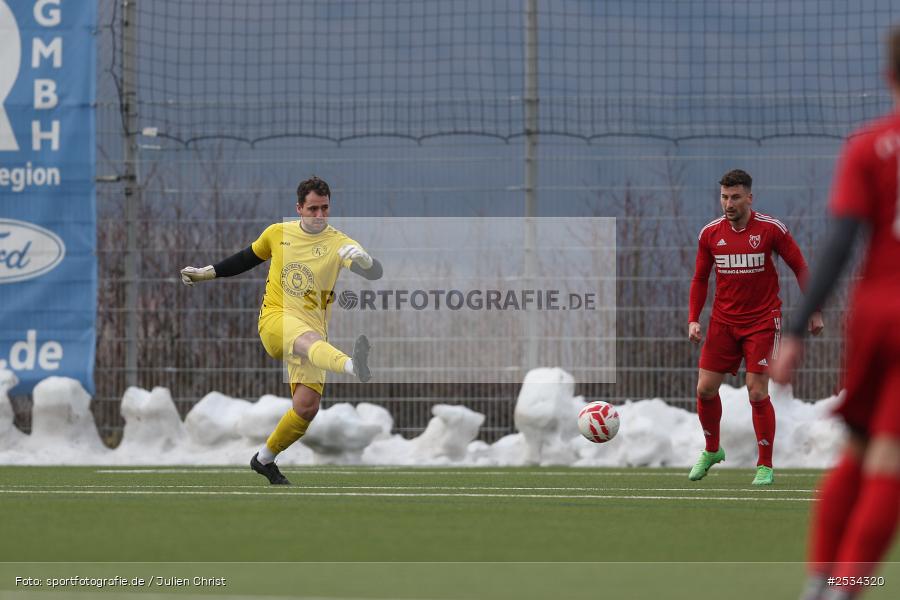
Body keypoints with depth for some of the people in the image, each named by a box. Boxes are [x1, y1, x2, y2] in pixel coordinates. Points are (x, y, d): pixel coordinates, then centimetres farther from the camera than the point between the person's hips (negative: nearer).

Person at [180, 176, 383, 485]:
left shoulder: (337, 242, 3)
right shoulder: (278, 233, 10)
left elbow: (375, 273, -11)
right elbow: (246, 259, 27)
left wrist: (362, 259, -33)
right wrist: (204, 273, 28)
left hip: (312, 328, 2)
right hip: (276, 319, -2)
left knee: (307, 407, -8)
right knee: (309, 338, -38)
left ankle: (265, 459, 18)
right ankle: (354, 365, -74)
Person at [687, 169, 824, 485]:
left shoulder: (771, 229, -10)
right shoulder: (710, 233, 0)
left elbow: (800, 268, -1)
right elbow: (700, 279, 11)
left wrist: (814, 313, -2)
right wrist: (693, 319, 1)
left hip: (762, 322, -4)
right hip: (723, 322, 4)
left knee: (757, 391, -10)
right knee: (706, 388, 1)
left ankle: (765, 467, 2)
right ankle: (712, 451, 26)